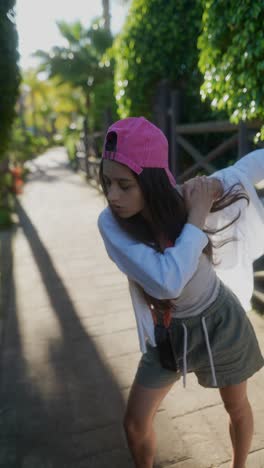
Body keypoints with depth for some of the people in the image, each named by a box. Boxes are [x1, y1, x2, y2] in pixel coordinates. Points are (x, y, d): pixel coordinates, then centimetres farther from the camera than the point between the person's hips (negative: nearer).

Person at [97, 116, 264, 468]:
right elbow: (166, 281, -38)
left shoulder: (189, 198, -24)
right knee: (135, 425, 9)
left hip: (219, 321, 0)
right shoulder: (110, 223, -25)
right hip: (170, 331, 0)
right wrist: (196, 220, -35)